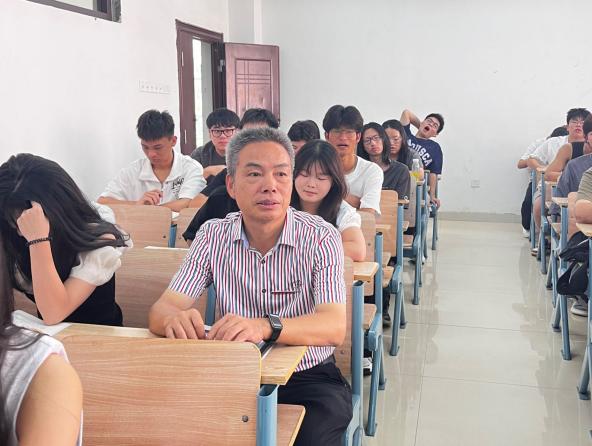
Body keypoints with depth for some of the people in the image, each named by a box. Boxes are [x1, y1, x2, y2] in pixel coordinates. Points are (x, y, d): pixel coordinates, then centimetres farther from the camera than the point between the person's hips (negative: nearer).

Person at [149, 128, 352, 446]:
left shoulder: (320, 238, -10)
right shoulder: (213, 237, -2)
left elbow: (335, 327, -23)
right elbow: (160, 310, -9)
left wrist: (265, 326, -43)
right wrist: (175, 319, -35)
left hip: (308, 377, -1)